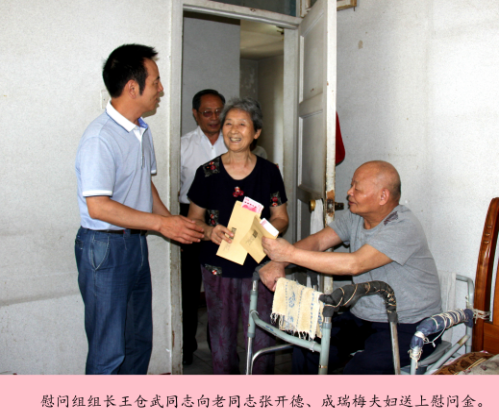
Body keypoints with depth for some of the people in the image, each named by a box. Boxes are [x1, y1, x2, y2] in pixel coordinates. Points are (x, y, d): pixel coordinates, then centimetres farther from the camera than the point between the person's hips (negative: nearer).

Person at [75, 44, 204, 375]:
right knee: (109, 349, 0)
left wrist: (171, 220, 6)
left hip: (136, 243, 9)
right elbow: (98, 206, -24)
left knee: (140, 339, 18)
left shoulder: (142, 131, 10)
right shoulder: (100, 137, -19)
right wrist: (160, 223, -21)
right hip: (104, 248, -9)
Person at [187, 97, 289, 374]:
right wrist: (210, 231, -16)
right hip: (218, 267, 0)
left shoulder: (269, 172, 1)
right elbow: (194, 219, 6)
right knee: (221, 338, 9)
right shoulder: (207, 173, 0)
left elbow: (281, 219, 6)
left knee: (262, 339, 0)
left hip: (259, 267, 0)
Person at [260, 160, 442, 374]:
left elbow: (354, 264, -33)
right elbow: (317, 241, -4)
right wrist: (278, 262, -22)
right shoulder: (355, 216, 3)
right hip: (362, 318, 7)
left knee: (357, 371, -29)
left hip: (408, 327, -7)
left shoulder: (404, 227, -22)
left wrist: (291, 254, -33)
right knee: (307, 349, -10)